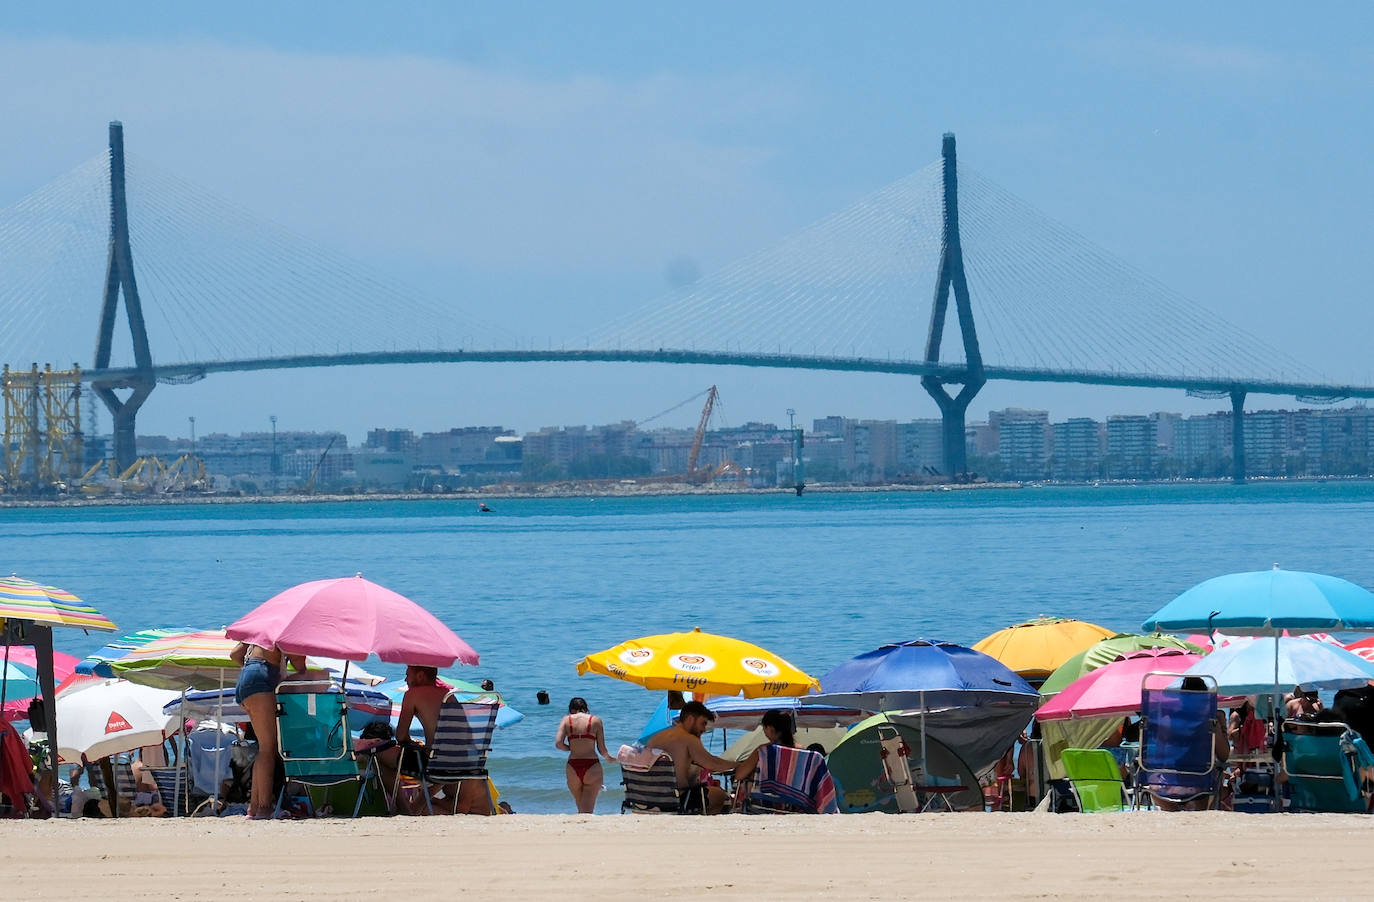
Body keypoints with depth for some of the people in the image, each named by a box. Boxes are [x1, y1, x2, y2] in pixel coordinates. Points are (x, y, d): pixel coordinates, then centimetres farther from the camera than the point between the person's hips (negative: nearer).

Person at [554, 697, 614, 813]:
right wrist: (607, 757, 23)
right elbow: (601, 748, 2)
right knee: (587, 811, -3)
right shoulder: (596, 720, 4)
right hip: (592, 767, -2)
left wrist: (570, 748, 14)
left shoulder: (567, 720, 6)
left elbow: (558, 743, -6)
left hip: (573, 768, 2)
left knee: (581, 809, 17)